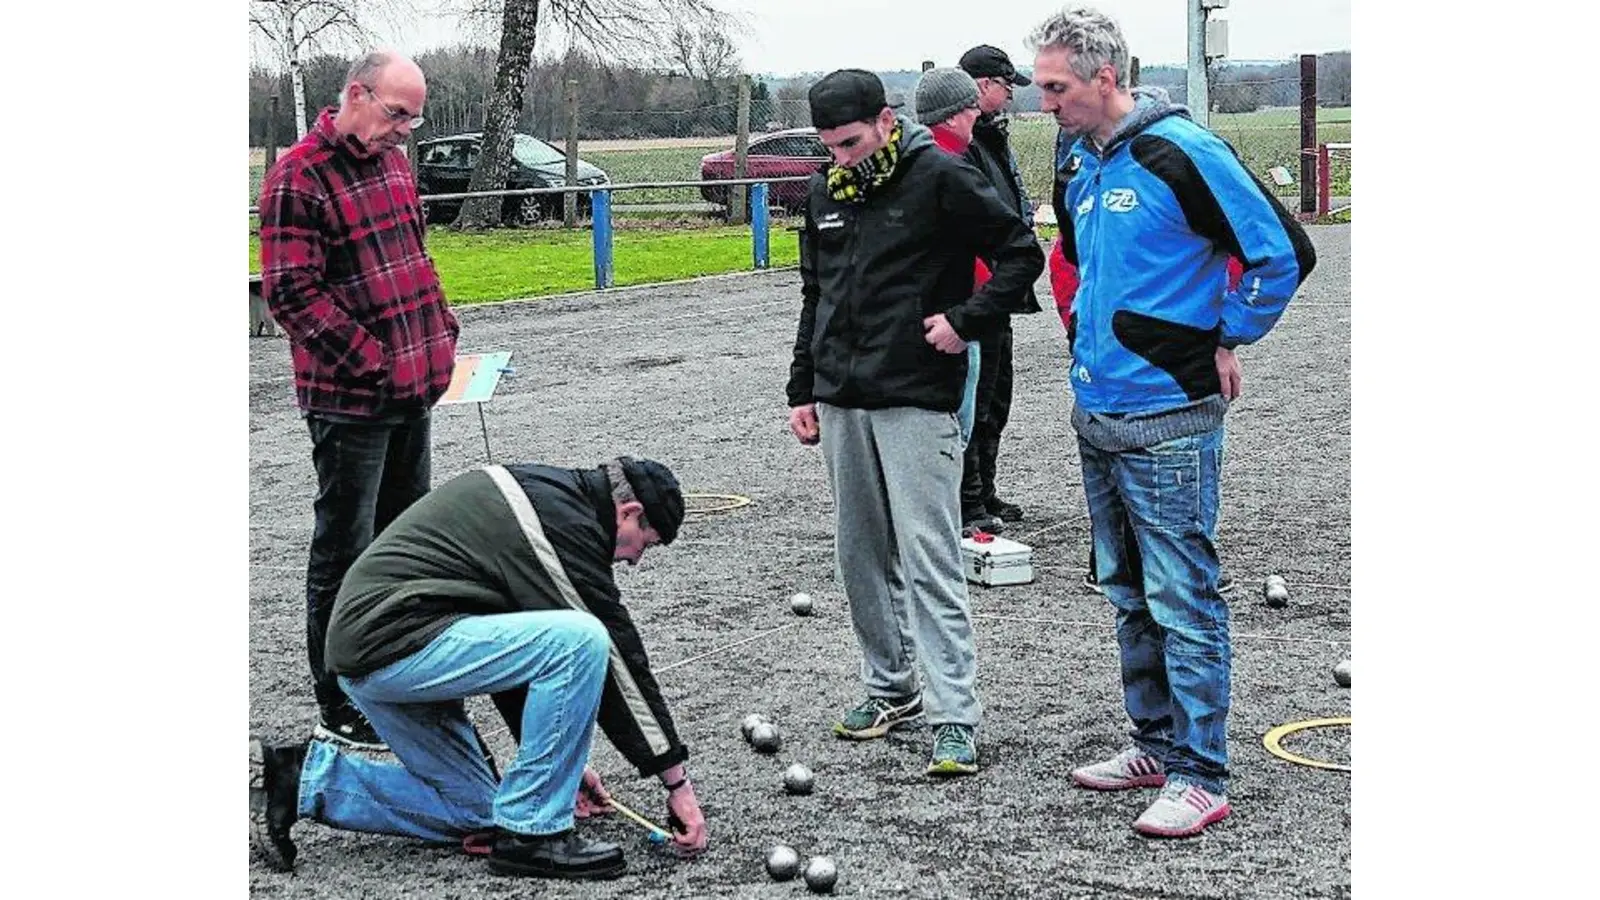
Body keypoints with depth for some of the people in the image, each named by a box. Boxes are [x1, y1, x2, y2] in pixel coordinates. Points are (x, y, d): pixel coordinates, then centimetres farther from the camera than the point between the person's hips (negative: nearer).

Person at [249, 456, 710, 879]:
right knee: (583, 641, -21)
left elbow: (518, 651, 26)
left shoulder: (532, 489, 18)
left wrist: (559, 752, 27)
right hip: (399, 639, -11)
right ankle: (531, 832, -11)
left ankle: (300, 778, 16)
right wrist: (676, 778, -2)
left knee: (471, 813, 18)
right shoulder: (566, 524, -12)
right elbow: (619, 656, -9)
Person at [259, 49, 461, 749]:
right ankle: (341, 711, 9)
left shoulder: (393, 161, 12)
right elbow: (291, 293, -19)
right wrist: (375, 363, -19)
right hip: (349, 399, -9)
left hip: (413, 388, 9)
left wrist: (442, 332, 10)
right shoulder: (298, 178, -14)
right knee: (345, 553, 0)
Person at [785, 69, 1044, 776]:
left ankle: (955, 720, -8)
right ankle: (890, 688, 26)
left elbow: (1022, 255, -6)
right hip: (840, 402, 7)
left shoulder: (941, 179, -8)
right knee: (861, 555, 12)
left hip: (916, 401, -7)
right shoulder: (827, 192, 13)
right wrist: (803, 389, 18)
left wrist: (964, 320, -14)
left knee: (928, 560, -10)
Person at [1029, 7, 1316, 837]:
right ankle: (1156, 746, 30)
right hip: (1097, 415, 9)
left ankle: (1201, 777, 6)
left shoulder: (1179, 153, -15)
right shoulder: (1079, 169, 10)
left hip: (1167, 419, -9)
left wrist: (1227, 342, -7)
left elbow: (1284, 253, -14)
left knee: (1182, 602, -2)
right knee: (1128, 596, 17)